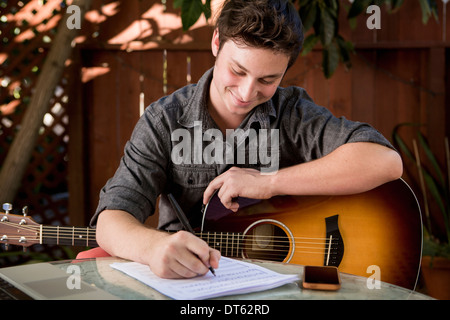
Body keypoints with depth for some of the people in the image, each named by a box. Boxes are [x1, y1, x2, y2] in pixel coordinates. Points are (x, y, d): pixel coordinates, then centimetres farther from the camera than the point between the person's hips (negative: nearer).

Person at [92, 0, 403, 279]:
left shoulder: (293, 114, -5)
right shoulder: (164, 121, -5)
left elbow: (386, 162, -19)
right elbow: (112, 218, -14)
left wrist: (269, 182, -21)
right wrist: (154, 246, -38)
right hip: (182, 280, 2)